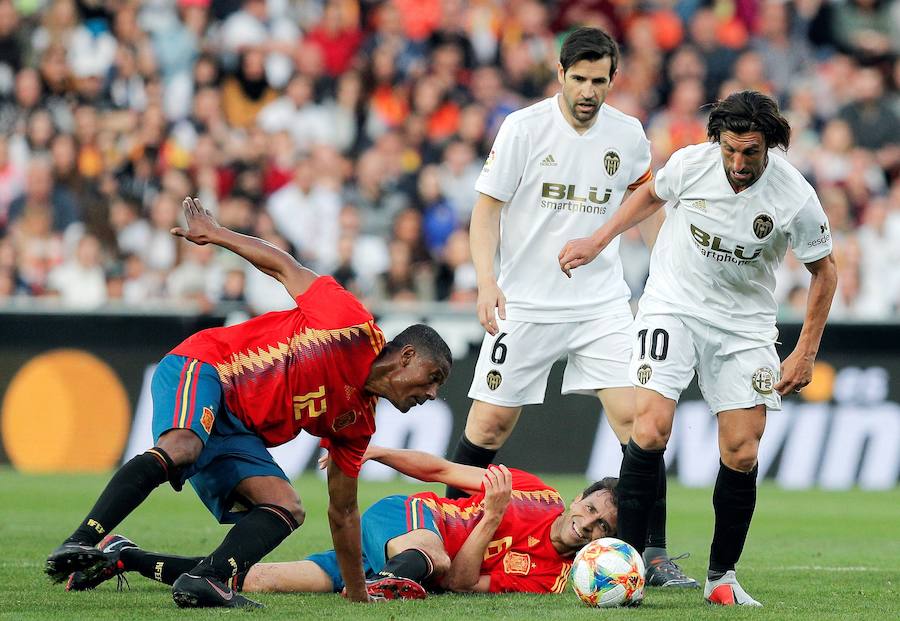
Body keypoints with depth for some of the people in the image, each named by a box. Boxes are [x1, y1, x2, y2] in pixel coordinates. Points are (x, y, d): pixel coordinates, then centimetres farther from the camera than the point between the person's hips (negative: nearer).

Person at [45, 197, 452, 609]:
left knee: (288, 510, -12)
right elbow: (286, 268, 7)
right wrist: (216, 234, 6)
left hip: (239, 431, 8)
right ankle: (79, 544, -46)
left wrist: (358, 596, 22)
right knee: (180, 449, -37)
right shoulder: (354, 326, -4)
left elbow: (342, 512, 22)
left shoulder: (357, 423, 16)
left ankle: (205, 580, -31)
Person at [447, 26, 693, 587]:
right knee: (491, 421, -2)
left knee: (634, 415, -10)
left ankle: (655, 555, -5)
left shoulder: (628, 135, 2)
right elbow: (487, 209, -4)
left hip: (603, 303, 2)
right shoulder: (523, 129, -8)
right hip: (526, 304, -2)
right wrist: (487, 279, -16)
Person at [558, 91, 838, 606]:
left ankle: (722, 577, 12)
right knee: (651, 429, -19)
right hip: (673, 307, 0)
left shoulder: (795, 198, -17)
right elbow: (651, 196, 11)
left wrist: (805, 355, -2)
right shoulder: (691, 164, -14)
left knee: (742, 454, -5)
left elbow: (824, 271, -1)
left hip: (745, 326, 0)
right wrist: (597, 242, 8)